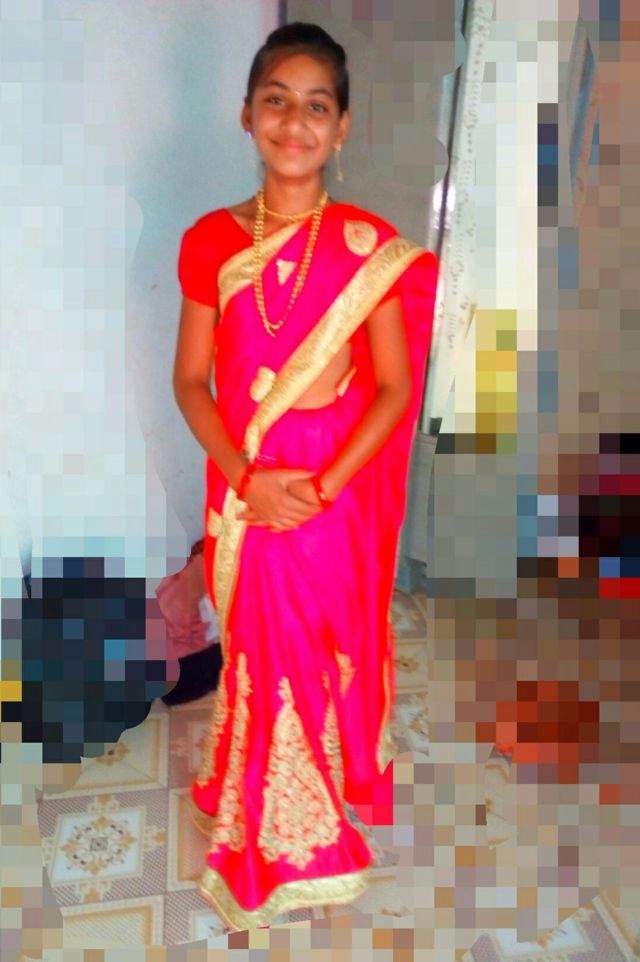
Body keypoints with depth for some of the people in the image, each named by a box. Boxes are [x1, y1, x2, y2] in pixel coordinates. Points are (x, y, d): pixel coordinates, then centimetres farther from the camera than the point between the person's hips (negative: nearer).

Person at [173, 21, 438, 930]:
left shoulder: (371, 246, -7)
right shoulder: (210, 241, -2)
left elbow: (393, 387, -7)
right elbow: (190, 380, -1)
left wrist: (322, 485, -17)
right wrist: (246, 478, -14)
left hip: (335, 496, -1)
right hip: (243, 495, 2)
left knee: (329, 655, 14)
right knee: (258, 655, 14)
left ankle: (322, 820, 43)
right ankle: (267, 829, 41)